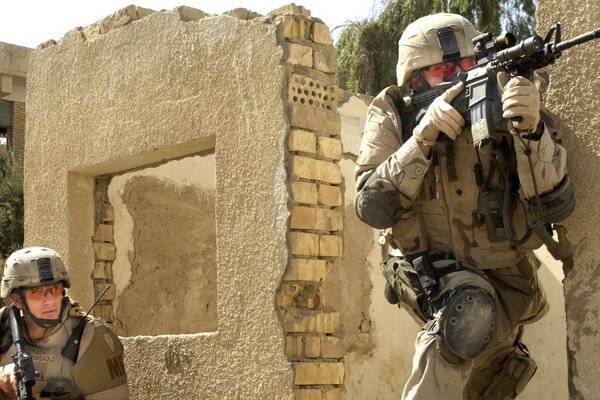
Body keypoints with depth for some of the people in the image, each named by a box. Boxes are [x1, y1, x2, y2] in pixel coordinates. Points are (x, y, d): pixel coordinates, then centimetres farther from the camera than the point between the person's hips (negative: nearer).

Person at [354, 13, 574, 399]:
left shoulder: (506, 105, -10)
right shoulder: (394, 115, -9)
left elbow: (555, 205, -19)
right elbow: (373, 208, -21)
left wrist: (531, 130, -36)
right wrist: (423, 138, -32)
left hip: (504, 286, 3)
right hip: (431, 277, -2)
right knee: (466, 302, -32)